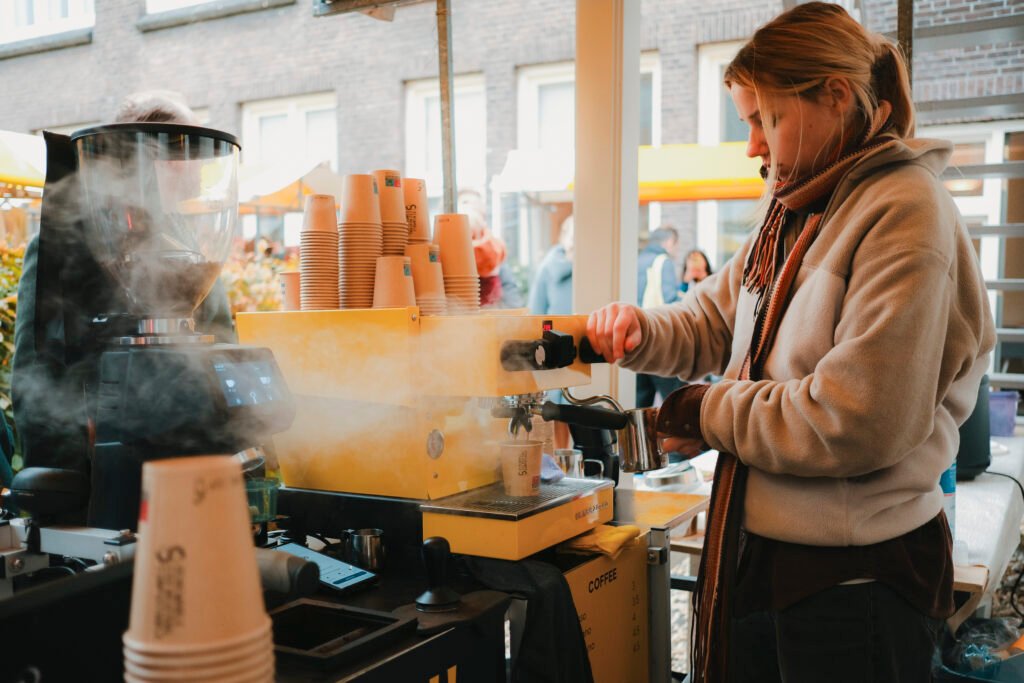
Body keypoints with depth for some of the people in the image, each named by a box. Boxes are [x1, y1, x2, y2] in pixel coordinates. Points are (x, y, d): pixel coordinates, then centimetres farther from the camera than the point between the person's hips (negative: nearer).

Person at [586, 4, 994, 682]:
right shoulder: (793, 218, 12)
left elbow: (854, 422, -25)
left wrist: (705, 413, -13)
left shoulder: (907, 214, -18)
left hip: (855, 578, -8)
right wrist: (639, 331, -4)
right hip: (761, 549, 8)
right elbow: (711, 321, 17)